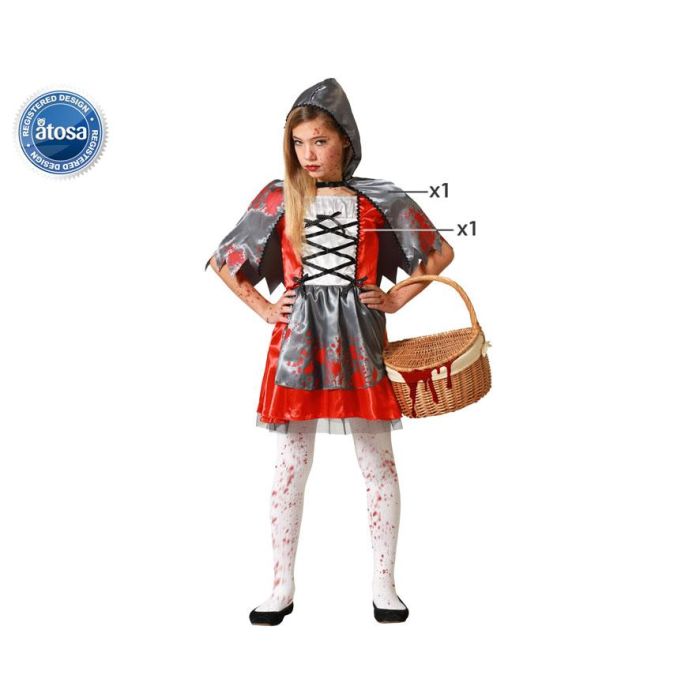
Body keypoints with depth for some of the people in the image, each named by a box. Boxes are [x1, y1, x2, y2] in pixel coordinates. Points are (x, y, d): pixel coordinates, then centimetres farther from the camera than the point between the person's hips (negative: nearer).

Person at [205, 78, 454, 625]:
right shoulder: (279, 198, 4)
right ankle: (283, 587, 16)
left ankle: (384, 584, 18)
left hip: (360, 336, 0)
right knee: (292, 464, 4)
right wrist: (264, 308, 4)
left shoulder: (378, 199, 3)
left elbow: (441, 253, 11)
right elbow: (221, 261, 12)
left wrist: (396, 300, 2)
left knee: (378, 461, 4)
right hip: (299, 337, 0)